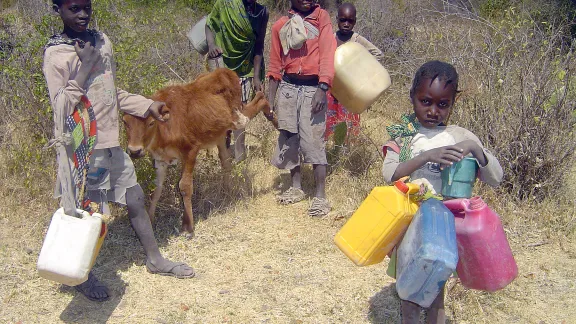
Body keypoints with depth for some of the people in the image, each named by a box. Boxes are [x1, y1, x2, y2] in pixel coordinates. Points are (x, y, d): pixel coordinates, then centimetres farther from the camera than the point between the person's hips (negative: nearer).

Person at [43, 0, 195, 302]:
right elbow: (60, 108, -18)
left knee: (135, 200, 15)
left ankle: (155, 259, 33)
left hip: (110, 144, 7)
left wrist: (147, 105, 11)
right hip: (81, 150, -6)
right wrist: (83, 69, -24)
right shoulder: (56, 54, -13)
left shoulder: (101, 41, 6)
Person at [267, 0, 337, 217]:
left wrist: (322, 89, -19)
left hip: (313, 88, -3)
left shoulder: (321, 17, 2)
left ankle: (320, 196, -5)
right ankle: (296, 188, 23)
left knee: (314, 141, -9)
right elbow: (275, 65, 13)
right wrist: (270, 100, 9)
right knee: (288, 139, 9)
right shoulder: (280, 25, 9)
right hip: (287, 87, 4)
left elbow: (327, 53, -7)